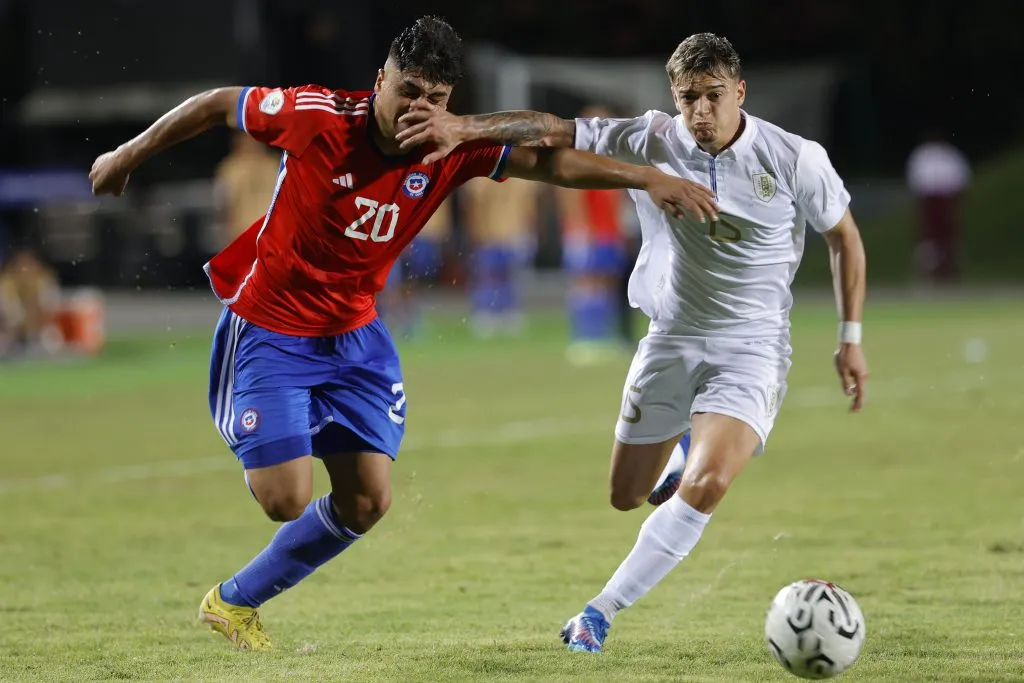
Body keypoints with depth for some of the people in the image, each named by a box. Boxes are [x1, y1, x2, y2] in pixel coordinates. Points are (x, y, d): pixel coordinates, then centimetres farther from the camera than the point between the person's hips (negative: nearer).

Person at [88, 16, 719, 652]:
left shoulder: (454, 150, -11)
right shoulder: (317, 116, -23)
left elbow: (550, 160, -14)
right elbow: (217, 104, -9)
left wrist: (650, 178, -26)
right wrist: (130, 155, 1)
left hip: (354, 333, 5)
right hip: (269, 331, -5)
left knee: (367, 503, 1)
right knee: (287, 499, -16)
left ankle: (235, 601, 21)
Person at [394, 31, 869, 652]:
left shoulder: (796, 159, -11)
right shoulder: (650, 142, -9)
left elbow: (845, 237, 4)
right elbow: (554, 130, -14)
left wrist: (851, 338, 4)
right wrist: (464, 127, -29)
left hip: (752, 350, -3)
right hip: (671, 339, 3)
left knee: (704, 488, -25)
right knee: (626, 496, 11)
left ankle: (601, 612, -12)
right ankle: (682, 454, 49)